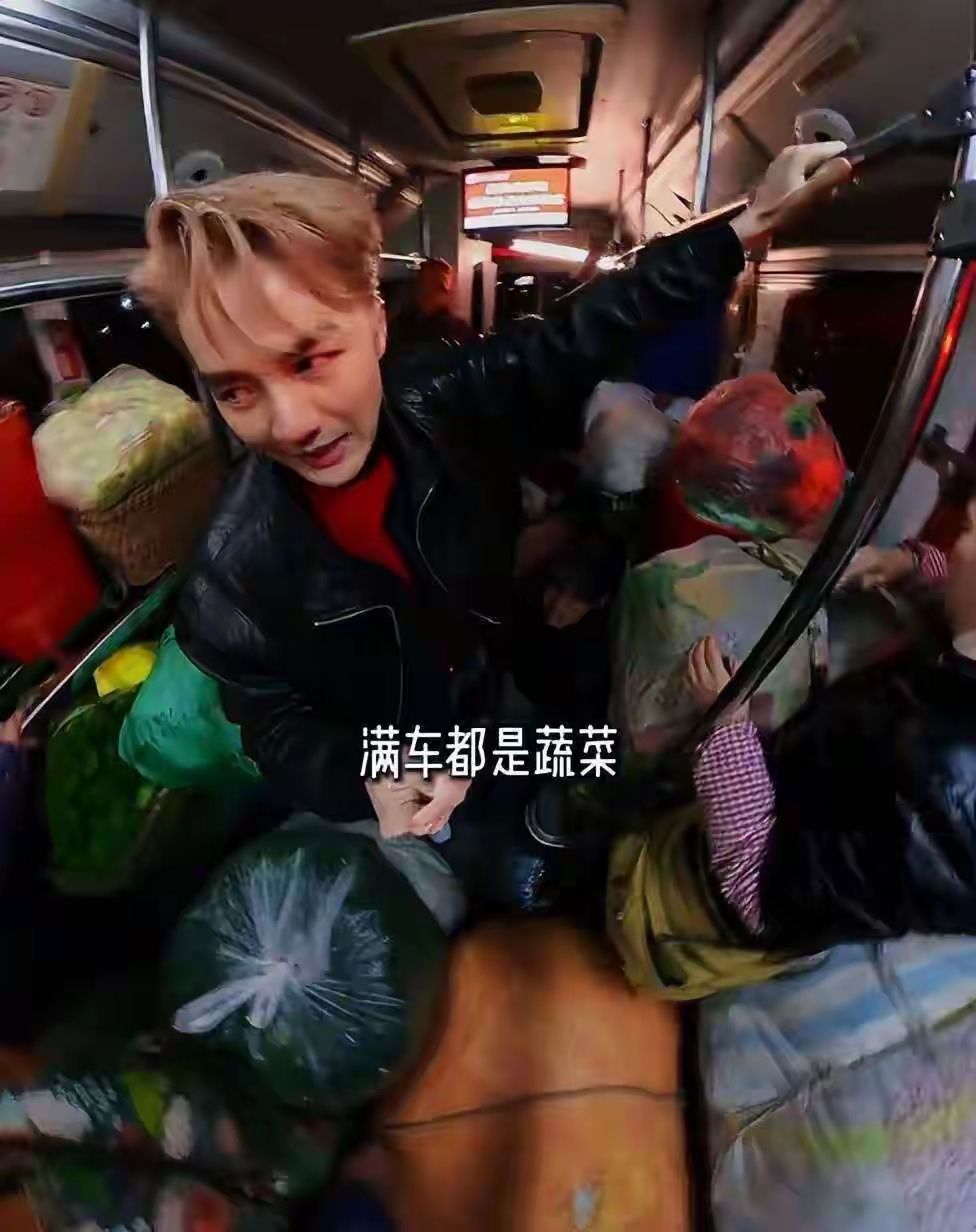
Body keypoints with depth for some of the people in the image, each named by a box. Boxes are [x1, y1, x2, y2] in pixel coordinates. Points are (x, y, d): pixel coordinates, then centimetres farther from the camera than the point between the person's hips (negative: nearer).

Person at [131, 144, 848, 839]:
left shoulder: (451, 399, -25)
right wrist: (365, 781, -37)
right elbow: (275, 723, -16)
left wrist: (750, 222, -13)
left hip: (502, 705, 3)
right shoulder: (237, 566, -30)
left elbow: (586, 333, -14)